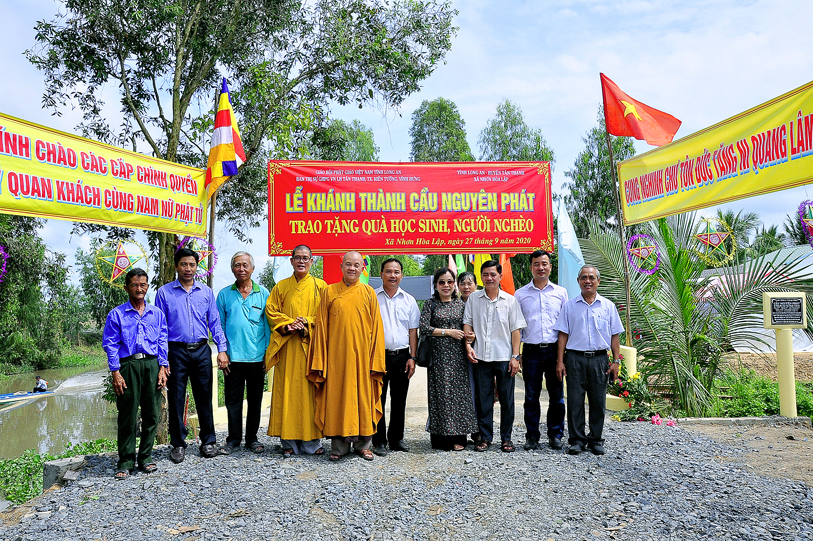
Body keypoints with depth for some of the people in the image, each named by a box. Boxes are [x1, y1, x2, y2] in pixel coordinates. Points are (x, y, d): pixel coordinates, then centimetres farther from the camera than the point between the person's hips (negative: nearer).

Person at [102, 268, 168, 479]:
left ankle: (145, 457, 17)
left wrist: (162, 368, 3)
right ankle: (126, 460, 11)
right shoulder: (116, 314, 6)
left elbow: (162, 342, 12)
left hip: (151, 364, 2)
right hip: (127, 366, -2)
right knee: (127, 415, 0)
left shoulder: (157, 314, 13)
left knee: (151, 413, 4)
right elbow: (110, 345, 2)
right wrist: (115, 373, -6)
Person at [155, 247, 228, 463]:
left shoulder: (206, 292, 9)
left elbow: (214, 323, 10)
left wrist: (222, 349, 1)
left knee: (204, 397, 7)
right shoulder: (164, 293, 3)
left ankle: (208, 441, 19)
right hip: (176, 351, -1)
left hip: (201, 351, 2)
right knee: (176, 399, 4)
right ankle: (178, 444, 18)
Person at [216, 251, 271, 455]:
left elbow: (268, 324, 5)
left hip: (257, 357, 0)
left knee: (255, 399, 8)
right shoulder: (224, 294, 6)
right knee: (233, 399, 5)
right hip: (233, 357, 0)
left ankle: (252, 438, 22)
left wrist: (268, 354, -1)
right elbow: (219, 325, 7)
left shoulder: (263, 293, 4)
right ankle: (233, 439, 19)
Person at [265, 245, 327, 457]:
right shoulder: (281, 287, 13)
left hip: (311, 346, -1)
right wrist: (289, 324, -10)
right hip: (287, 347, 1)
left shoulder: (320, 286, 9)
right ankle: (289, 442, 7)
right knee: (287, 391, 0)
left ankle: (311, 441, 6)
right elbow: (271, 311, 6)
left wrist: (306, 322, -13)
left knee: (311, 391, -1)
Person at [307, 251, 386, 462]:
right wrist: (320, 360, -2)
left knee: (363, 396, 5)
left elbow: (376, 327, 5)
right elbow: (321, 327, 5)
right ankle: (339, 446, 13)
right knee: (337, 396, 2)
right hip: (337, 355, 0)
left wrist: (375, 359, -2)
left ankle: (363, 444, 18)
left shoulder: (369, 292, 6)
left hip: (362, 355, 0)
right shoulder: (329, 292, 6)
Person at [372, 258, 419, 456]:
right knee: (378, 399, 1)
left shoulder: (409, 300, 10)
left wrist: (412, 357, 3)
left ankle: (396, 438, 21)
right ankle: (379, 441, 10)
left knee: (399, 400, 9)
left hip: (402, 356, 3)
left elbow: (413, 331, 11)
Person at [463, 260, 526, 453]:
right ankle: (485, 437, 17)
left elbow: (516, 329, 3)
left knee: (506, 400, 5)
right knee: (484, 399, 6)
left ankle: (506, 438, 17)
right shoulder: (473, 299, 7)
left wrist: (515, 356, -3)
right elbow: (467, 323, 7)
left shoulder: (510, 300, 4)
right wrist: (468, 346, -8)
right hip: (481, 357, 1)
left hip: (505, 357, -1)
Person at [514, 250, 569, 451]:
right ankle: (532, 436, 15)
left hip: (554, 350, 1)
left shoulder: (561, 292, 9)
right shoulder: (520, 294, 7)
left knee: (557, 397, 5)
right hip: (531, 351, 0)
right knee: (531, 397, 4)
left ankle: (555, 435, 19)